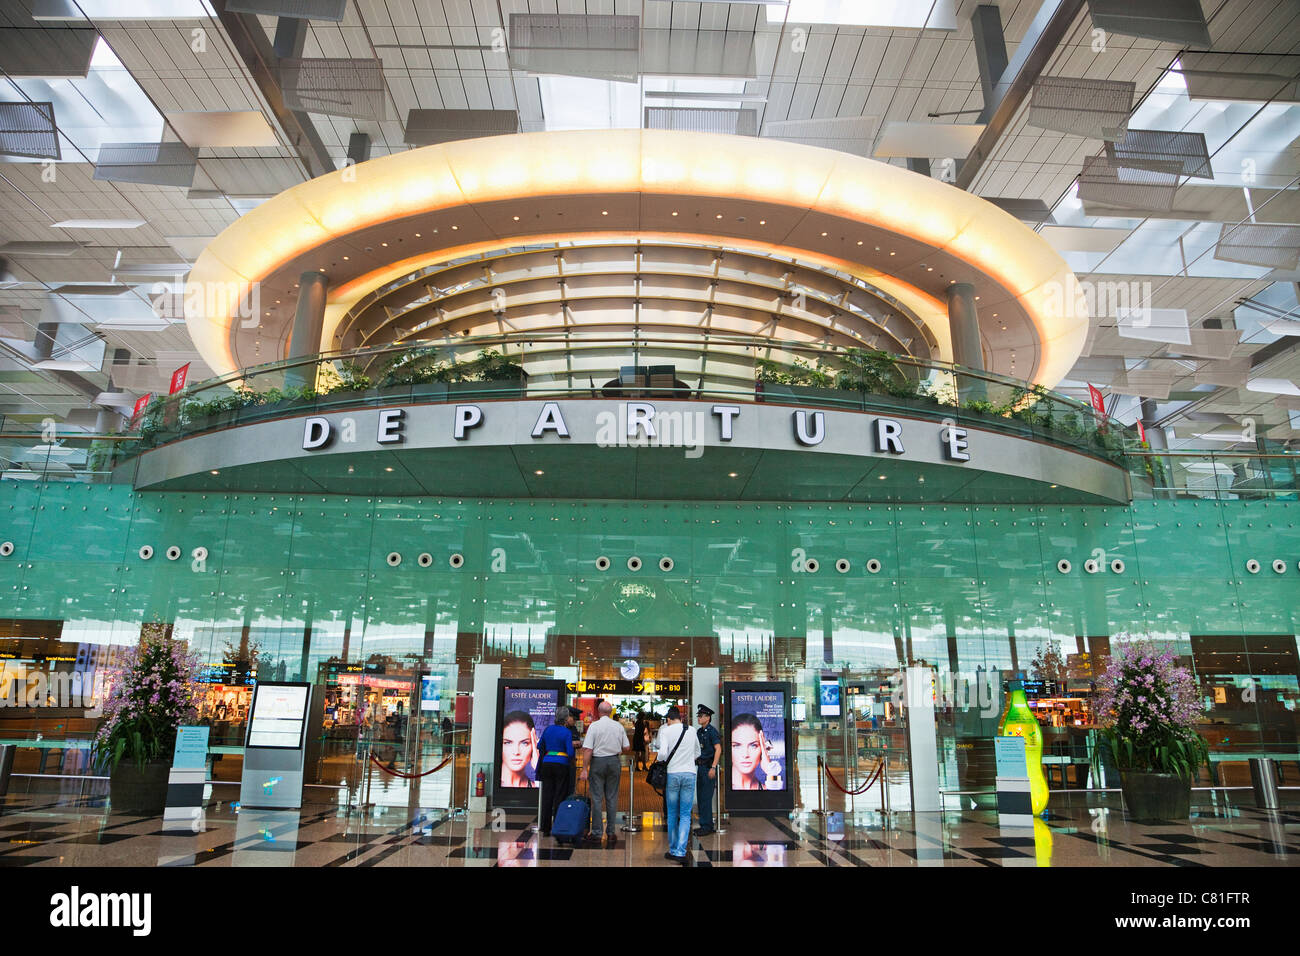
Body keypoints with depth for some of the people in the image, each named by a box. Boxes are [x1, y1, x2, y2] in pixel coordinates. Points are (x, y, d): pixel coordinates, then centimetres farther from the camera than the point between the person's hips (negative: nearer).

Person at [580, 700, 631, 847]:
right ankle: (610, 831, 12)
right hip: (614, 762, 3)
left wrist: (585, 769, -9)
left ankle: (596, 832, 7)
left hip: (598, 762, -3)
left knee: (597, 798, 4)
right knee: (612, 798, 9)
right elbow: (626, 748, 6)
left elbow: (587, 749, -13)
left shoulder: (594, 726, -9)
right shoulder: (619, 726, 2)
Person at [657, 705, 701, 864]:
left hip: (672, 773, -1)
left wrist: (660, 760, 4)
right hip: (689, 773, 2)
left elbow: (663, 753, -16)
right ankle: (680, 852, -7)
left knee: (672, 814, 12)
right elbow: (697, 753, 20)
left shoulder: (665, 731, -3)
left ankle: (673, 850, 19)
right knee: (685, 814, 3)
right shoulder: (691, 731, 8)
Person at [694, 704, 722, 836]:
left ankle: (707, 826, -1)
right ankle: (704, 825, 18)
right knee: (700, 797, 11)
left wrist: (713, 767, -22)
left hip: (708, 767, -9)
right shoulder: (699, 731, 14)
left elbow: (718, 749, -17)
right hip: (700, 766, 9)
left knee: (706, 798, -7)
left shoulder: (712, 731, -11)